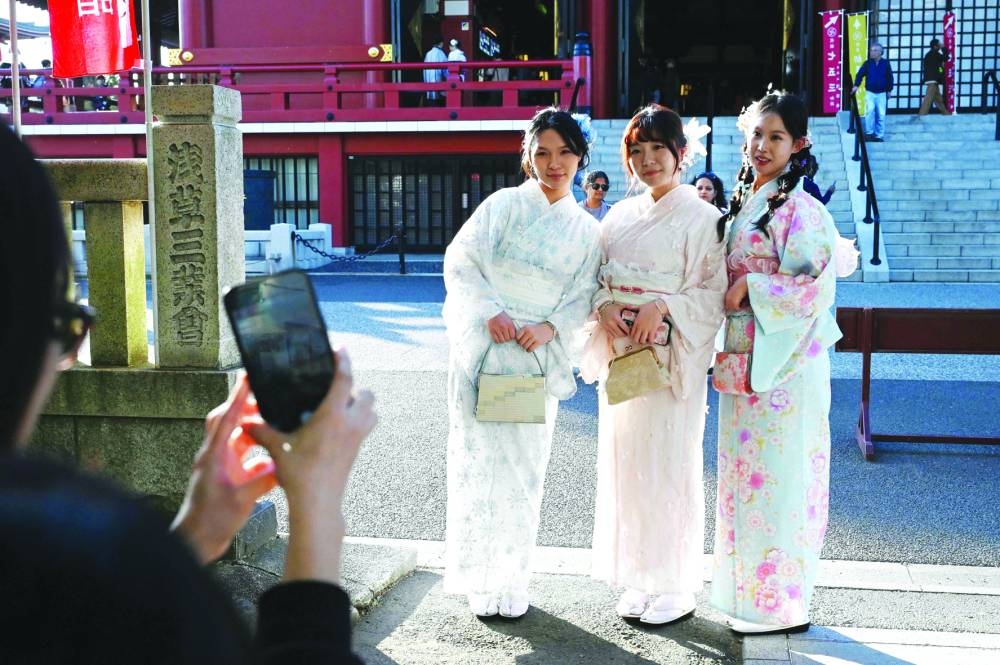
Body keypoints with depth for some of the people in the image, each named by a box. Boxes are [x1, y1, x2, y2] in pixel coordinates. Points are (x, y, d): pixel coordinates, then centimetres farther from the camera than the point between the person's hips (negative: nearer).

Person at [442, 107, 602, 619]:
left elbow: (582, 295, 5)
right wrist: (490, 312, -16)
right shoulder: (503, 205, 1)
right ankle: (481, 578, 11)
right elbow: (460, 261, -3)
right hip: (482, 347, -2)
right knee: (480, 455, -1)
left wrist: (551, 328, -13)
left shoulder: (586, 229, 9)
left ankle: (512, 580, 19)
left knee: (524, 464, 6)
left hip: (538, 356, 2)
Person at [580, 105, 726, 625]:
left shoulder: (701, 217, -4)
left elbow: (714, 293, -9)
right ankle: (639, 579, 22)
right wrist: (606, 307, -6)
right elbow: (600, 280, 14)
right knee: (624, 461, 8)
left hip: (671, 358, -6)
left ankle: (676, 587, 12)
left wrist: (662, 306, -22)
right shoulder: (621, 216, 13)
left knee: (668, 465, -1)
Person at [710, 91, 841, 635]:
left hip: (782, 359, -8)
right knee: (745, 468, 13)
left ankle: (782, 602, 9)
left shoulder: (799, 209, -11)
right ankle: (747, 589, 25)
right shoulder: (742, 204, 13)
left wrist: (750, 287, -16)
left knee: (777, 471, -2)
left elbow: (817, 284, -17)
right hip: (743, 358, 8)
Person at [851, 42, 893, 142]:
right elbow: (860, 74, -2)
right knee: (870, 111, -19)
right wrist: (856, 85, -15)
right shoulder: (867, 63, 1)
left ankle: (879, 135, 10)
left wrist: (889, 90, 8)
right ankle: (869, 133, -8)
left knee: (881, 115, 2)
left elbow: (890, 77, 7)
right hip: (870, 92, -1)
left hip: (882, 93, 1)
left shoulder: (886, 63, 0)